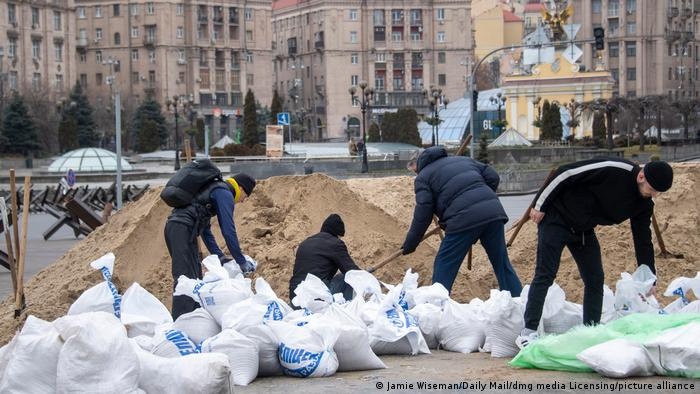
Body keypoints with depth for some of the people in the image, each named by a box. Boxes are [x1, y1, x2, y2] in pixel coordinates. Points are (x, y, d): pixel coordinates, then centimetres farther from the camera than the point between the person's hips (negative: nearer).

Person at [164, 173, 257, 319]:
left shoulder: (213, 189, 27)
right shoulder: (225, 194, -3)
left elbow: (205, 228, 30)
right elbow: (228, 230, -9)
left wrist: (219, 256, 26)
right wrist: (242, 262, -3)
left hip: (174, 226, 10)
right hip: (182, 229, -10)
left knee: (195, 278, 13)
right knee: (186, 277, -14)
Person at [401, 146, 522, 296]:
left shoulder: (423, 177, 13)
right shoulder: (463, 160, 30)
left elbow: (423, 213, 2)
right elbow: (493, 177, 20)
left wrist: (410, 244, 9)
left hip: (464, 219, -5)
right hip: (494, 213, 5)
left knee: (443, 268, 5)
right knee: (502, 265, 15)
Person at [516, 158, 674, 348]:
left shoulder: (644, 204, -5)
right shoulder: (613, 170, -28)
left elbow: (643, 240, 6)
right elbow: (564, 174, -24)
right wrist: (540, 205, -18)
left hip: (584, 231, 7)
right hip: (556, 219, -7)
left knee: (595, 280, 2)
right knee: (545, 276, -12)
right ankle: (528, 333, -12)